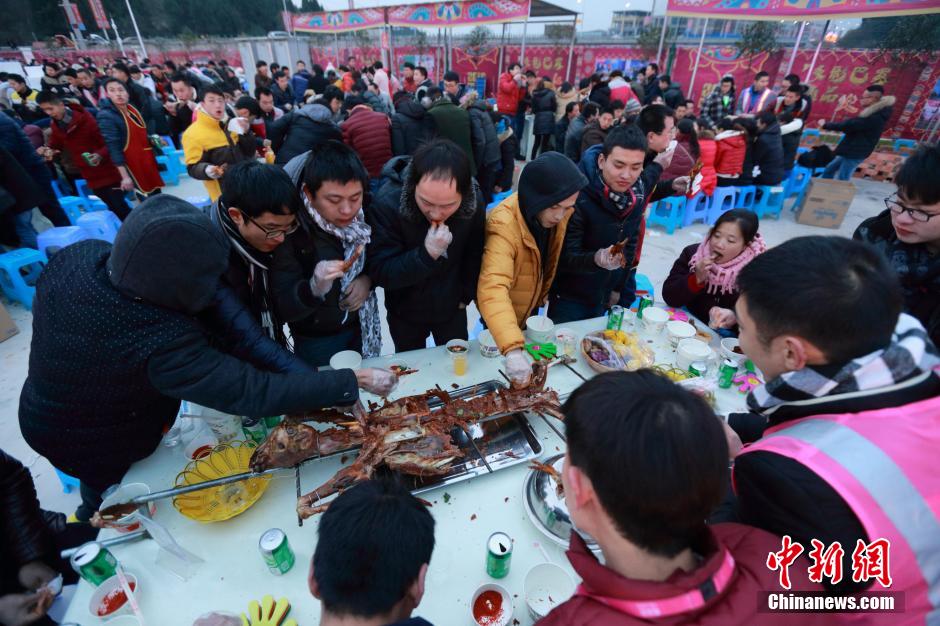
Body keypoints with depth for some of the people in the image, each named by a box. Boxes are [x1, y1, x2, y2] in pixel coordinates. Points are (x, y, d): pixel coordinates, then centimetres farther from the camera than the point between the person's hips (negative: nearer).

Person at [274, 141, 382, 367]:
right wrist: (314, 289, -43)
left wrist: (368, 279, -17)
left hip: (363, 328, 4)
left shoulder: (365, 213, -16)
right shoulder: (291, 229, -26)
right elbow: (284, 309, -23)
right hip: (317, 341, -3)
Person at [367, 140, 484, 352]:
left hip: (452, 308, 2)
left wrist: (466, 294, 3)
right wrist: (426, 253, -39)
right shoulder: (387, 202, -30)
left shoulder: (474, 199, -20)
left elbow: (475, 254, -4)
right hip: (405, 311, -1)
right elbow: (379, 273, -26)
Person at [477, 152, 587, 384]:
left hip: (532, 308, 6)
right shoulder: (504, 225, -38)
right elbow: (492, 288, -50)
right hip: (502, 317, -6)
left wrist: (542, 295, 10)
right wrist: (512, 349, -60)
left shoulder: (561, 213, -16)